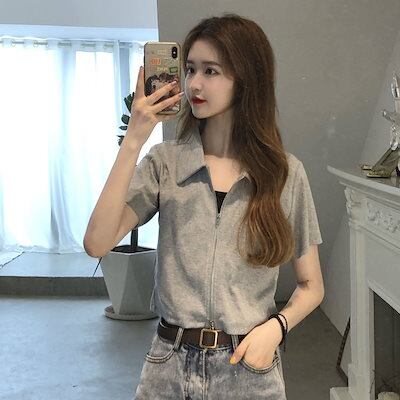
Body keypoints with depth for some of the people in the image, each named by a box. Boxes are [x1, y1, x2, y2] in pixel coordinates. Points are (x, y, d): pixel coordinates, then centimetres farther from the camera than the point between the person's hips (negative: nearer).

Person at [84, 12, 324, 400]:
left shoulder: (286, 172, -5)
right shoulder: (165, 161, -4)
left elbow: (311, 286, 3)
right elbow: (97, 243, -17)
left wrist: (275, 327, -16)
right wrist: (134, 139, -19)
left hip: (248, 368, 0)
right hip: (170, 366, 1)